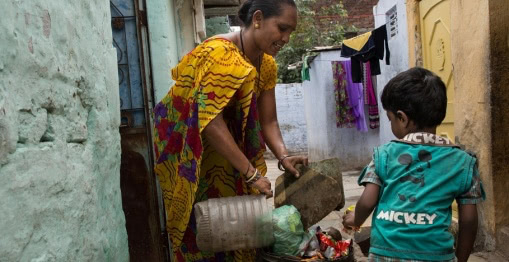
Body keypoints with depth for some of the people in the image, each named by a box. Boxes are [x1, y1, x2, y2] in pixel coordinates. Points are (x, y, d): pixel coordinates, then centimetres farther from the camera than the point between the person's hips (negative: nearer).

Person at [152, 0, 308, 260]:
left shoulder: (267, 64, -4)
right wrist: (252, 173, -33)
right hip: (183, 138, -7)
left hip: (219, 141, 7)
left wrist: (283, 156, -21)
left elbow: (268, 121, -3)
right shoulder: (219, 53, -28)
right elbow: (211, 121, -33)